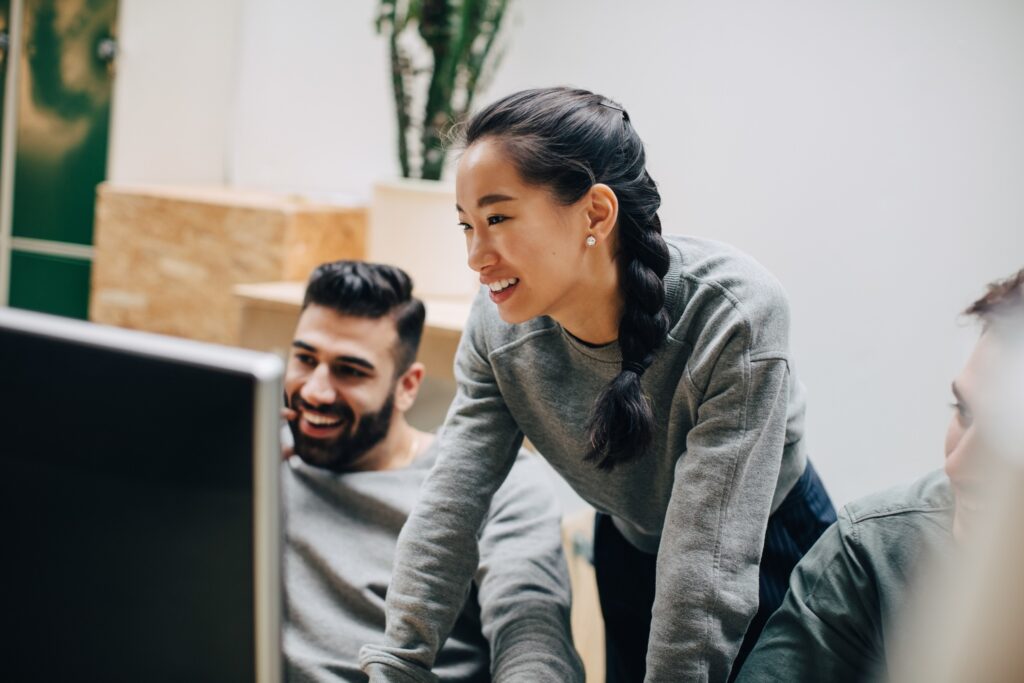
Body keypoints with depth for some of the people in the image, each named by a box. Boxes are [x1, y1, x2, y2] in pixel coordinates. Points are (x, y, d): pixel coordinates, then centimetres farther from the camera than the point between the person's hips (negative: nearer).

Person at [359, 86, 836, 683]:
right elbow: (448, 512, -19)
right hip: (632, 555, 4)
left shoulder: (735, 317, -37)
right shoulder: (499, 327, -21)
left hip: (771, 560, -4)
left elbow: (708, 569, -38)